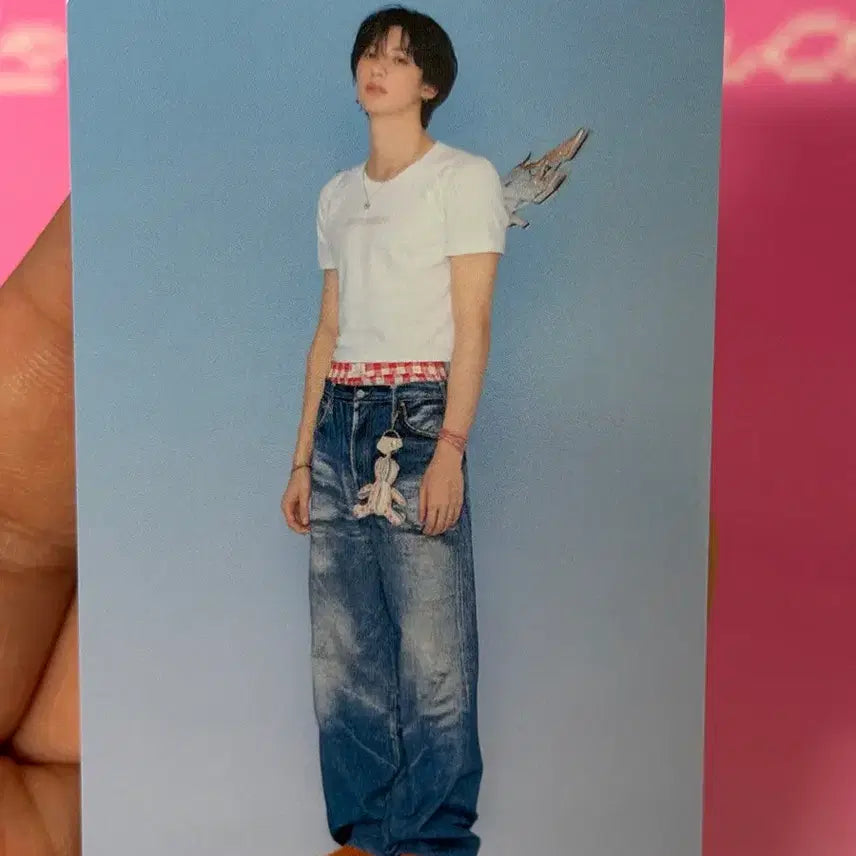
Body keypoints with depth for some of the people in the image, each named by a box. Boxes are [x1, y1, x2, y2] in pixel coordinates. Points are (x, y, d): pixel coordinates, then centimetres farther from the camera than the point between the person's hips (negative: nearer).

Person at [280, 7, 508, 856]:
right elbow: (328, 329, 16)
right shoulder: (337, 195, 18)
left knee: (431, 652, -3)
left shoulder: (464, 177, 3)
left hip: (417, 419, -5)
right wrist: (302, 458, 12)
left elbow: (472, 324, -5)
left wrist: (451, 448, -15)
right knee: (341, 651, 8)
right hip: (338, 423, 6)